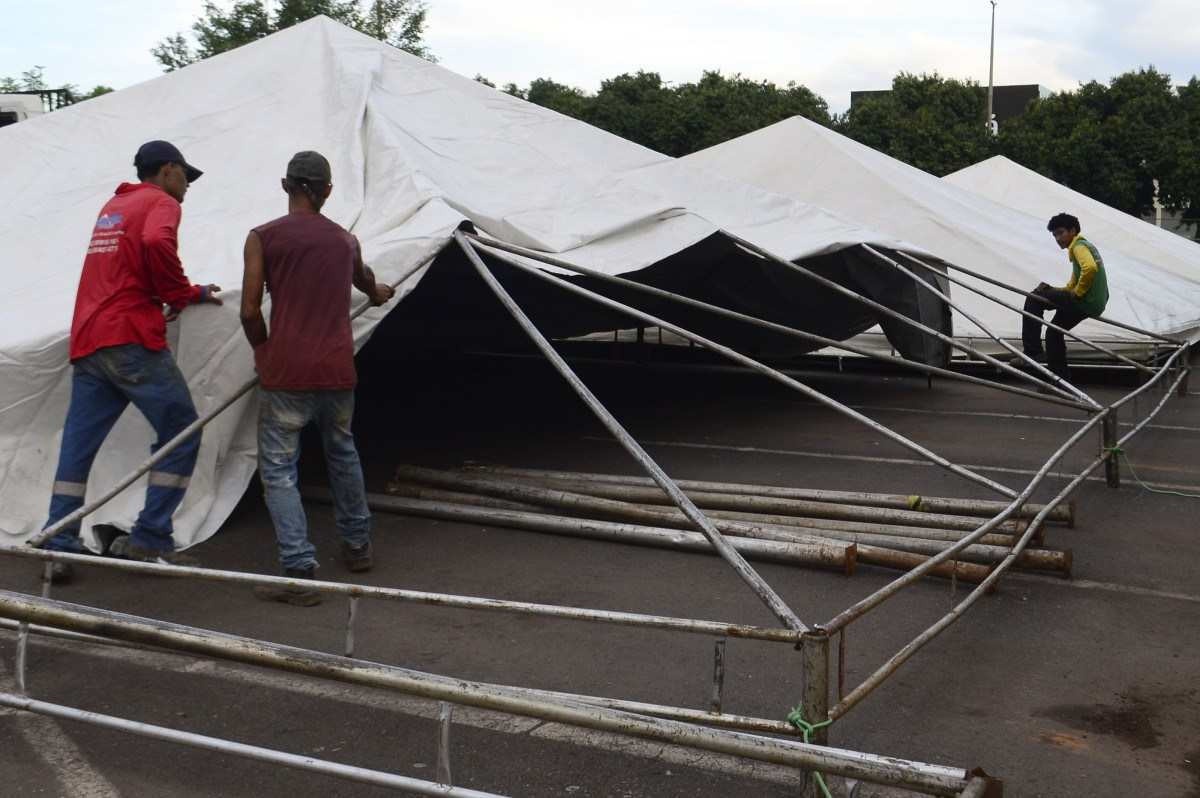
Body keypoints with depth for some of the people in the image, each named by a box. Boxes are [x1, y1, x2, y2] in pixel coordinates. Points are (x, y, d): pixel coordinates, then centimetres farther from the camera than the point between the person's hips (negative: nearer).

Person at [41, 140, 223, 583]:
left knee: (78, 445, 7)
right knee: (181, 432, 0)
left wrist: (190, 292, 22)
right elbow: (157, 244, -21)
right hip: (130, 338, -8)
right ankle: (151, 540, -1)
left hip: (86, 342, 8)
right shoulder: (161, 202, 1)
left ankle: (58, 547, 5)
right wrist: (182, 296, -7)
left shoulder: (113, 206, 26)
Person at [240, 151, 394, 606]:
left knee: (278, 469, 3)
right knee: (342, 454, 25)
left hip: (287, 370, -4)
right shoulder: (345, 239, 11)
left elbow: (250, 310, -7)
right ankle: (357, 545, 38)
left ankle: (300, 571, -5)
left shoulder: (263, 237, -3)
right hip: (338, 369, 5)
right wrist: (377, 294, 58)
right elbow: (363, 279, 34)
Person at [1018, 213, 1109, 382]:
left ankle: (1032, 351, -7)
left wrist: (1078, 292, -18)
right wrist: (1051, 291, 9)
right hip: (1095, 303, 10)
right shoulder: (1083, 246, 25)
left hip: (1087, 301, -10)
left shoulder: (1079, 246, -8)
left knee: (1034, 299, -7)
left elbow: (1090, 268, -31)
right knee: (1053, 332, 22)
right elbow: (1073, 286, 26)